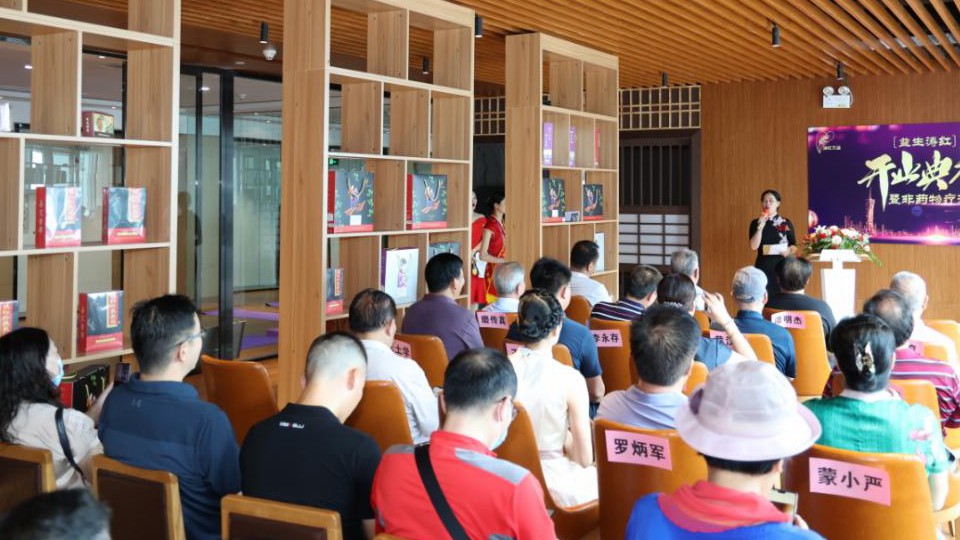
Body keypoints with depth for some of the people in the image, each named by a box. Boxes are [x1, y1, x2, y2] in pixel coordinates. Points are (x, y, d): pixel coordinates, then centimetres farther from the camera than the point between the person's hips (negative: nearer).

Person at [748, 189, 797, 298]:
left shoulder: (786, 223, 5)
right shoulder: (756, 223, 3)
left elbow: (794, 246, 9)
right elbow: (754, 246, -8)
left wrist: (788, 250, -13)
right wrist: (760, 227, -17)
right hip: (763, 266, -1)